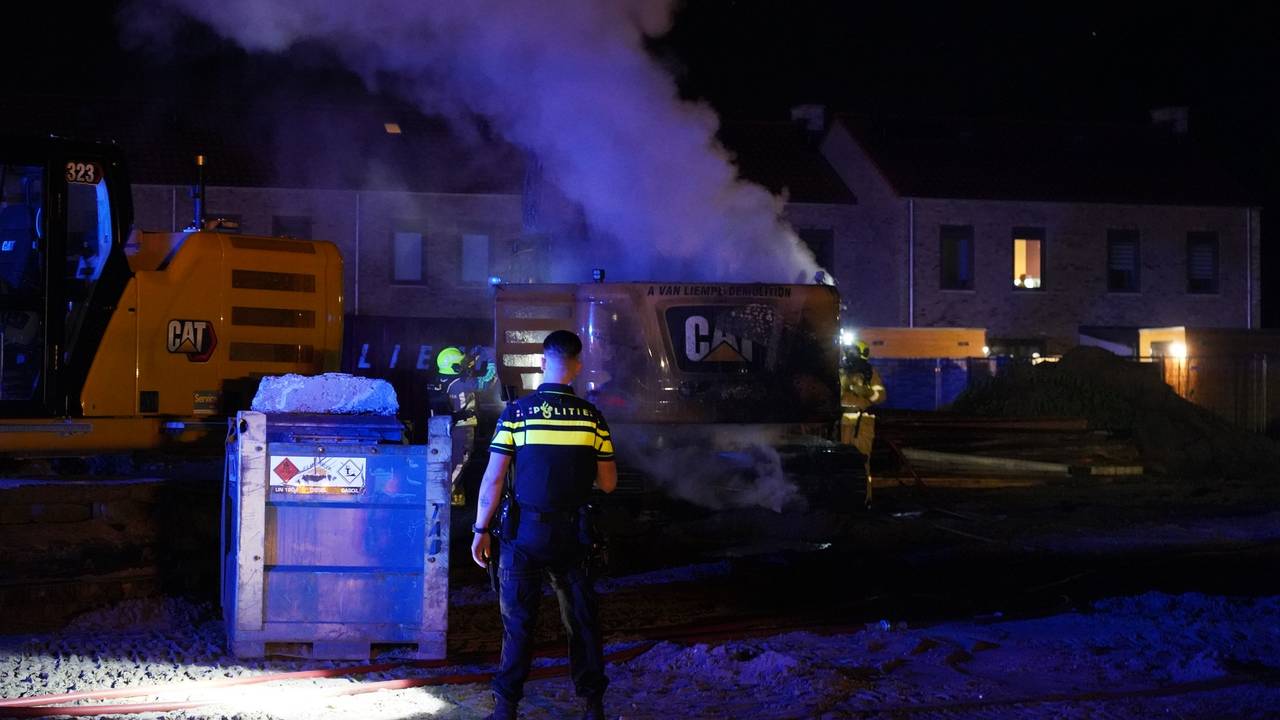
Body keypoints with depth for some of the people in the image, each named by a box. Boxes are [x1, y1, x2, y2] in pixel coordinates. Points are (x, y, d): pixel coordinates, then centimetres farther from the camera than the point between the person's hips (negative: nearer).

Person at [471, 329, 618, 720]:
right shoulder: (591, 417, -2)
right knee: (582, 619, 12)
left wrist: (481, 530, 1)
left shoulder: (516, 413, -7)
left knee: (518, 621, 5)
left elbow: (493, 479, -7)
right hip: (572, 536, 1)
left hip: (524, 532, -1)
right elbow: (608, 483, 4)